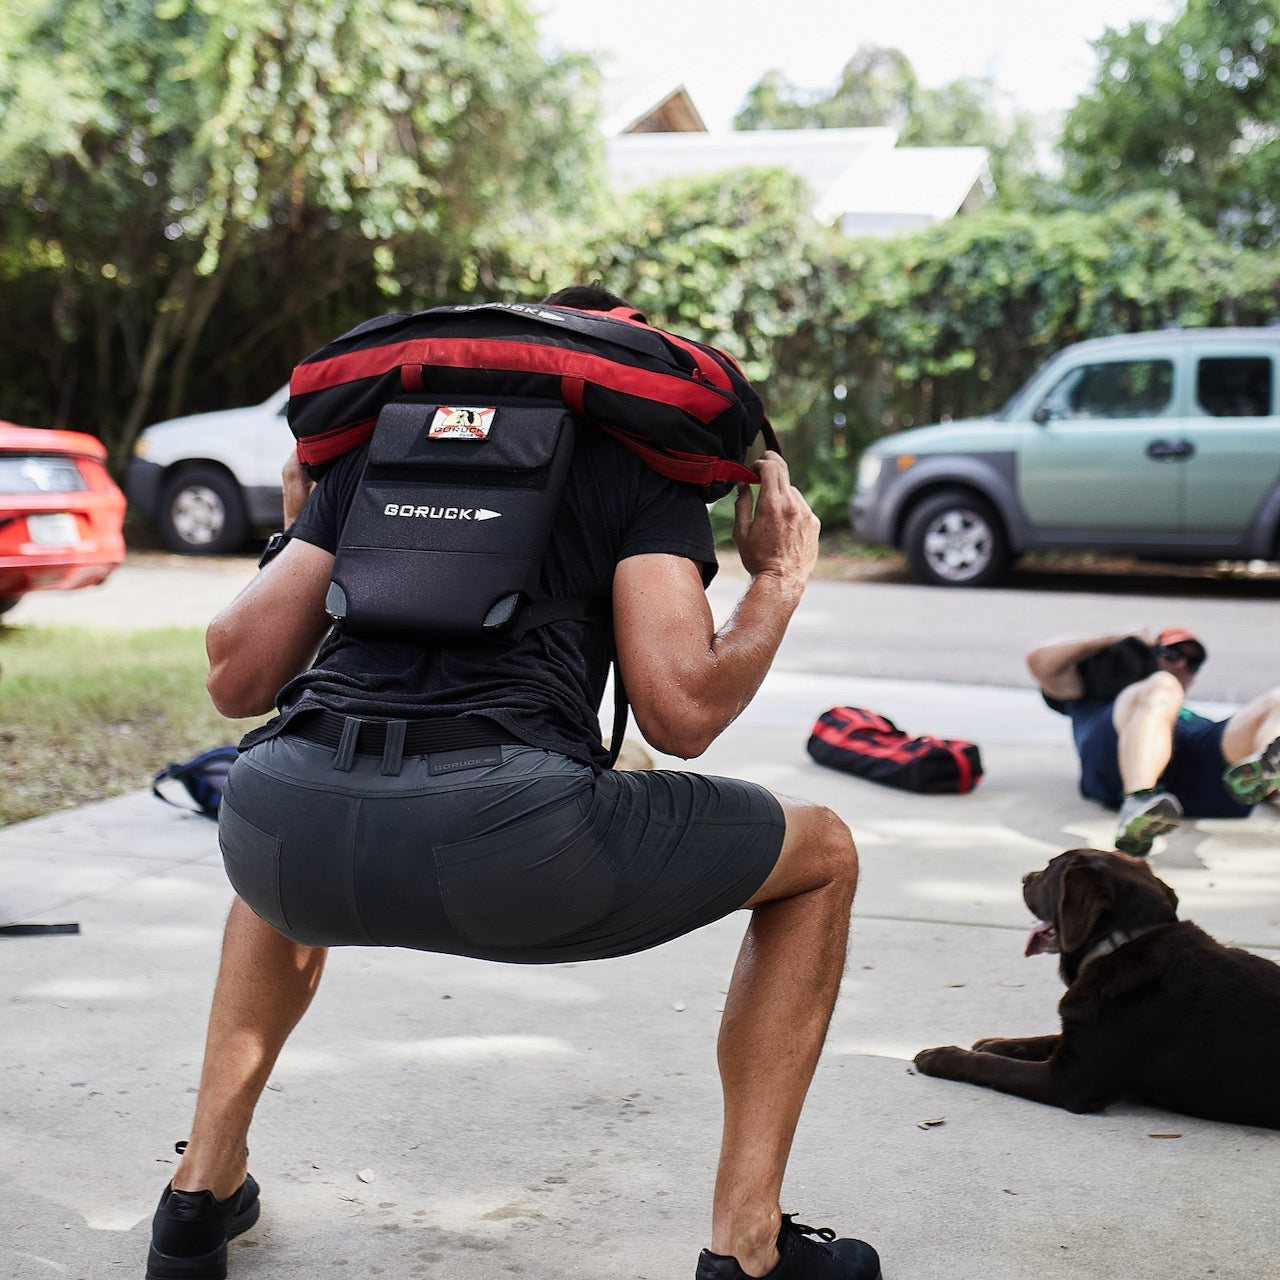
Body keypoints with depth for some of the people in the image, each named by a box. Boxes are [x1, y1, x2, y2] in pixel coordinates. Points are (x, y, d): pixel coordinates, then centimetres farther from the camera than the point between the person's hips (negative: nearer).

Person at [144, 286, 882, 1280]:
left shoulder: (377, 449, 27)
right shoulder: (644, 467, 16)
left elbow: (238, 679, 24)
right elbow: (682, 712, 2)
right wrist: (781, 580, 21)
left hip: (286, 840, 5)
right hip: (503, 838, -4)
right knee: (822, 856, 21)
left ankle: (205, 1184, 36)